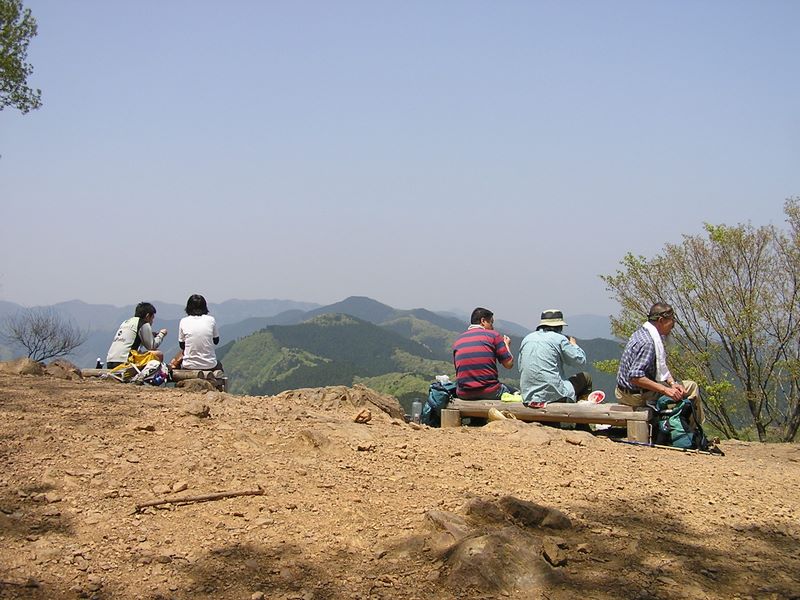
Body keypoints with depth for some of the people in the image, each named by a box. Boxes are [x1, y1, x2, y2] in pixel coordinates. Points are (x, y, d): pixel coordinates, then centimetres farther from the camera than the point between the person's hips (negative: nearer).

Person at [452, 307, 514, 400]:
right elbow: (509, 364, 1)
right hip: (489, 392, -4)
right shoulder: (493, 335, 0)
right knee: (514, 392, 21)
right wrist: (506, 345, 21)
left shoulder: (458, 341, 13)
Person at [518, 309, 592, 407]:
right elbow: (580, 360, 1)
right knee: (586, 378, 13)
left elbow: (520, 368, 17)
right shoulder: (559, 339, -5)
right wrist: (573, 344, 19)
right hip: (554, 395, -6)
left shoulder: (526, 339, 12)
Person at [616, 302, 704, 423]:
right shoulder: (647, 343, -27)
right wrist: (665, 390, -30)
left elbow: (661, 367, 10)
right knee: (691, 387, -6)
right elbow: (635, 377, -34)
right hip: (638, 396, -10)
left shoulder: (642, 333, 5)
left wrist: (672, 383, -6)